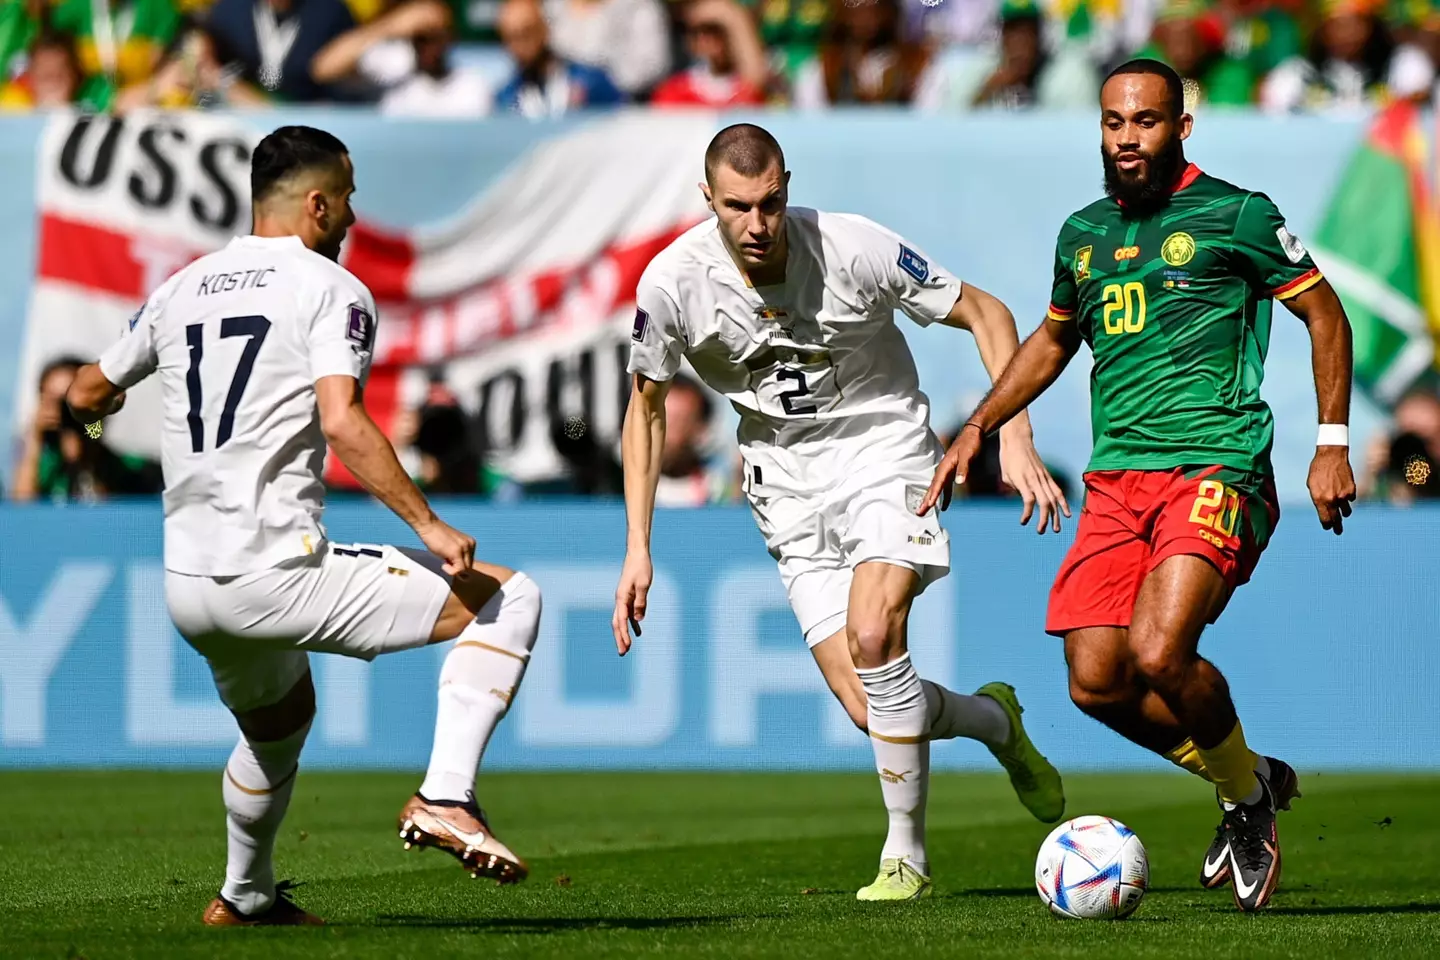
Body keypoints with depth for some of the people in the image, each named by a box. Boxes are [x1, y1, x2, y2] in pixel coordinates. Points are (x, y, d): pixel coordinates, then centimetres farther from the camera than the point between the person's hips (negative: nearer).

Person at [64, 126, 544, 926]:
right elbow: (342, 421, -19)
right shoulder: (331, 290, -3)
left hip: (187, 590, 7)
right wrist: (429, 526, -17)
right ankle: (444, 796, -14)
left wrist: (101, 405, 50)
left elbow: (88, 396, 26)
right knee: (509, 599, -1)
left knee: (279, 723, 36)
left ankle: (245, 896, 48)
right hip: (277, 574, -7)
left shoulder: (181, 290, 15)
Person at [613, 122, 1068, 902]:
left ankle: (905, 854, -12)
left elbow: (985, 314, -8)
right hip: (788, 483, 2)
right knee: (869, 709, -10)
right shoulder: (673, 282, -14)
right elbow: (646, 408, 4)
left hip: (883, 450, -2)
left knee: (871, 632, -27)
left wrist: (1014, 438, -17)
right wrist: (638, 548, -1)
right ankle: (992, 721, 25)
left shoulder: (852, 249, -20)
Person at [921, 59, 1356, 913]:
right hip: (1117, 481, 6)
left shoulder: (1233, 215, -2)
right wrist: (978, 428, 24)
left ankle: (1250, 792, 4)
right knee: (1096, 682, -5)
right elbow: (1054, 340, 32)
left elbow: (1325, 315, 3)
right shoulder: (1084, 234, 15)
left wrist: (1332, 445, -2)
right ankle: (1250, 782, 19)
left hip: (1215, 472, -6)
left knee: (1159, 655, -24)